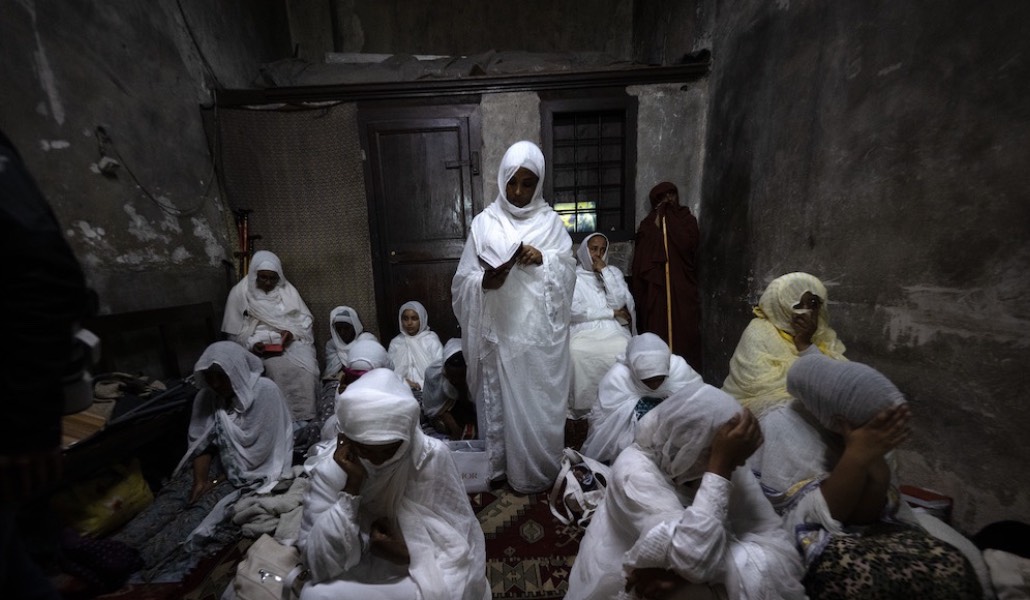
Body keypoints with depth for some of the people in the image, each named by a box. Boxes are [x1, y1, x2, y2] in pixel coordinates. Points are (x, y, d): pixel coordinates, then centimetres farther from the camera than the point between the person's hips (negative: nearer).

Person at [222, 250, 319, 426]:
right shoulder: (240, 292, 4)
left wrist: (292, 332, -13)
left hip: (291, 341, 1)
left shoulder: (288, 290, 8)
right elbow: (235, 332, 5)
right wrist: (252, 344, -13)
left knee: (306, 366, -29)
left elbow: (305, 320, 7)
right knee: (278, 368, -32)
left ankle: (303, 415, -22)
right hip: (260, 346, -1)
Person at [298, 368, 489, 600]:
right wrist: (351, 487, -26)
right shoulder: (330, 470, -13)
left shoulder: (433, 457, -18)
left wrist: (409, 554, -24)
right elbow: (319, 564, -17)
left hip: (420, 574, 0)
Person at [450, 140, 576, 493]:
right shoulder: (484, 223, 1)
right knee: (501, 401, 12)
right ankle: (501, 466, 36)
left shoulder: (551, 222, 4)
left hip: (541, 333, 1)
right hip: (500, 332, 0)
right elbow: (463, 281, -2)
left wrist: (543, 260, -16)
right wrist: (485, 280, -23)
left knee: (540, 403, 11)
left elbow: (568, 275, 2)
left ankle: (539, 472, 34)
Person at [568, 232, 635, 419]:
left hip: (613, 329, 2)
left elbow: (620, 303, 0)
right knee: (575, 352, -34)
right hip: (583, 329, -1)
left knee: (623, 350, -32)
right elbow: (573, 310, -8)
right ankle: (582, 406, -16)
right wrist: (611, 312, -5)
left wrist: (604, 271, -2)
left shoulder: (614, 272, 18)